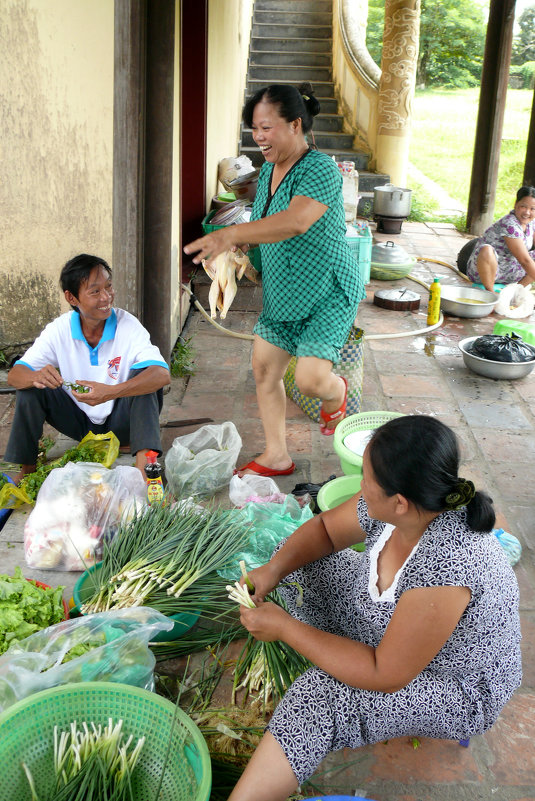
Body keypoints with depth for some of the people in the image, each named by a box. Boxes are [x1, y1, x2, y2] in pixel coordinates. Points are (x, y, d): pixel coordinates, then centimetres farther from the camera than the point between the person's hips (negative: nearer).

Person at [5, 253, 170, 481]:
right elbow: (14, 375, -13)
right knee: (31, 386, -16)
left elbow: (162, 374, -32)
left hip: (120, 422, -2)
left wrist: (111, 392, -49)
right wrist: (36, 377, -39)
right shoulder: (59, 330, -11)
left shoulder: (127, 325, -19)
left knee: (143, 376, -28)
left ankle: (144, 468, -37)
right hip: (80, 423, 3)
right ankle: (27, 468, -3)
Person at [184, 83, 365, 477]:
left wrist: (232, 233, -44)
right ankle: (276, 456, 24)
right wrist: (239, 246, -3)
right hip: (281, 292, 8)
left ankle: (337, 392, 22)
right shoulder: (268, 169, 6)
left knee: (311, 378, -17)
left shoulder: (320, 169, -21)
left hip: (329, 291, -8)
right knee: (264, 368, 8)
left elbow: (295, 222, -38)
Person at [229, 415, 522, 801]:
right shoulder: (400, 507, -20)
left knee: (320, 695, -30)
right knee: (295, 558, 1)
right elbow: (325, 528, -1)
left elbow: (384, 676, -32)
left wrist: (284, 627, -28)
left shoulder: (445, 571, -41)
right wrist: (274, 569, -19)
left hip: (456, 691, -8)